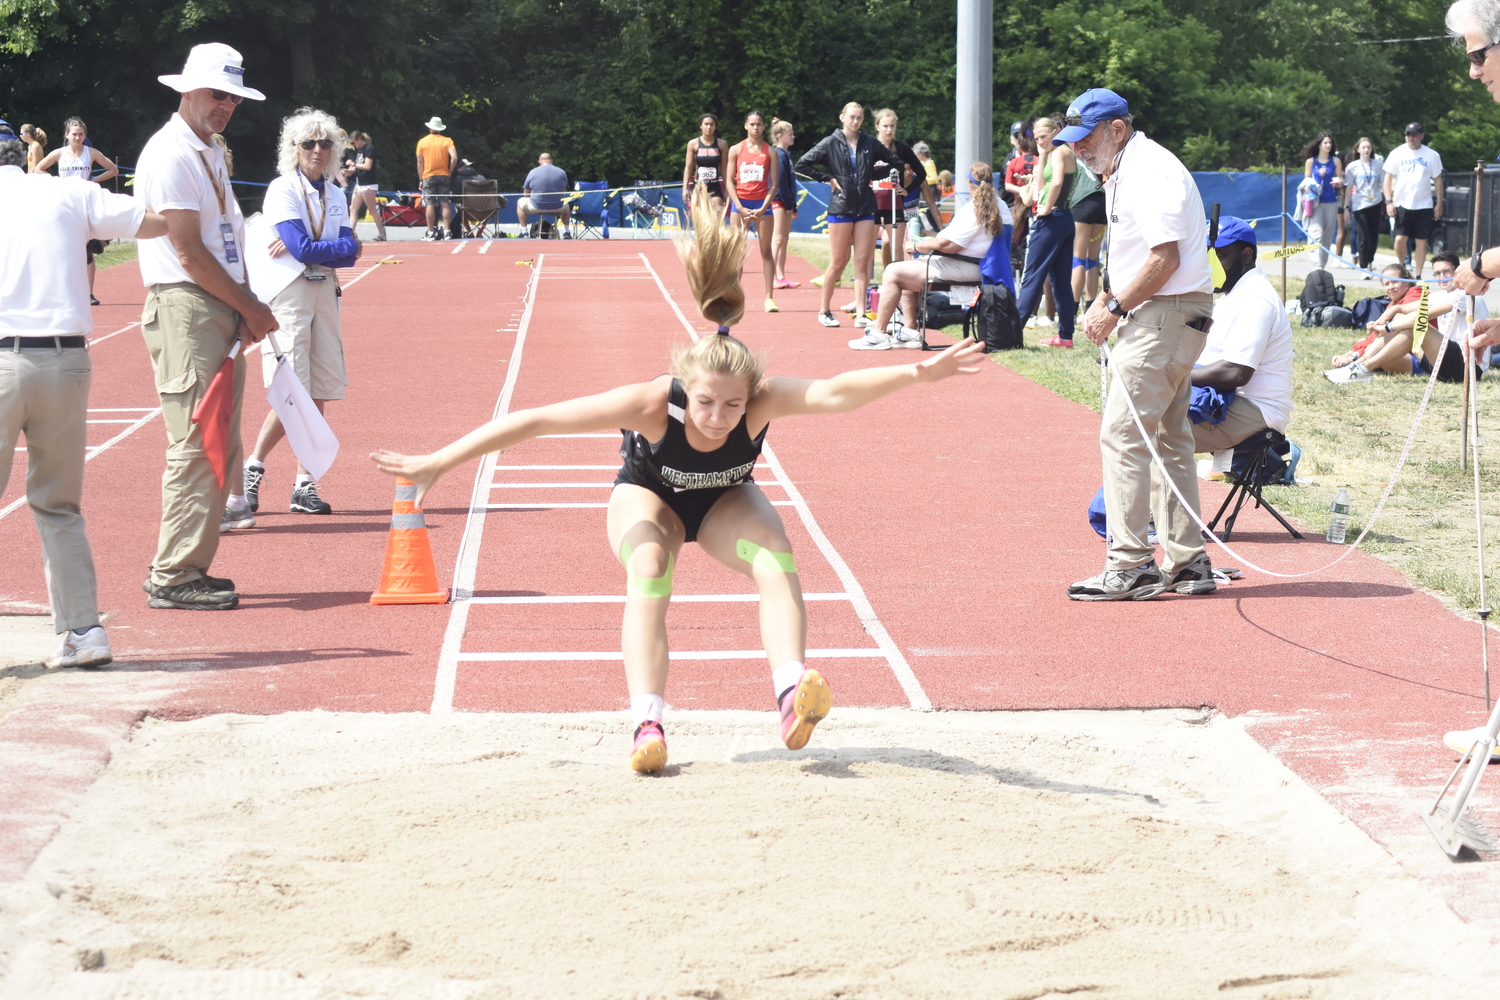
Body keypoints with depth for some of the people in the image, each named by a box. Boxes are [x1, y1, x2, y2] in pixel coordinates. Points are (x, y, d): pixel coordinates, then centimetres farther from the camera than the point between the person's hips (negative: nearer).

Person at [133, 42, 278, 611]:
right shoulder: (170, 154, -11)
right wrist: (251, 308, -9)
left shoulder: (210, 154, 19)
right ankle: (173, 578, -8)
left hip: (222, 309, 10)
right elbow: (188, 251, -16)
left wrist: (246, 312, 4)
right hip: (184, 309, -10)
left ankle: (192, 568, 16)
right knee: (195, 444, -11)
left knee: (220, 441, 10)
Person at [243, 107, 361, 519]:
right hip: (288, 293, -6)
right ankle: (253, 467, 4)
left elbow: (349, 255, 0)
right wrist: (343, 246, -6)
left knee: (319, 392, 3)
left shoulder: (334, 196, 13)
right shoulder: (282, 189, -6)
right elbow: (302, 248, -17)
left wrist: (306, 247, -13)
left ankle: (304, 485, 8)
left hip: (325, 292, 6)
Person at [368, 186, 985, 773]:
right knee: (648, 567, -32)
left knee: (774, 556, -29)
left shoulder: (761, 400, -37)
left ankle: (791, 695, -37)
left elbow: (834, 393, -54)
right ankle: (647, 725, -36)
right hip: (648, 495, -1)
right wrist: (437, 464, -38)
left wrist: (918, 373, -71)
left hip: (725, 502, 2)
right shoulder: (652, 404, -40)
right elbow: (535, 421, -38)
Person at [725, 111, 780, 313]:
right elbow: (730, 181, 3)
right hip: (740, 202, 0)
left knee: (766, 251, -1)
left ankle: (769, 297, -1)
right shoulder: (736, 150, 5)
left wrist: (763, 209, -10)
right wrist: (740, 208, -8)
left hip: (762, 203, 0)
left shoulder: (770, 152, 3)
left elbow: (774, 184, 1)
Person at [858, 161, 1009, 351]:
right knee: (906, 272, 24)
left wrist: (918, 246, -7)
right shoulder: (1000, 206, 9)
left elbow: (947, 245, -24)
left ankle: (879, 334, -6)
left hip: (960, 270, -11)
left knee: (892, 273, -7)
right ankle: (911, 331, 20)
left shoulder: (973, 209, -19)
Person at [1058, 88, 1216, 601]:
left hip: (1166, 314, -11)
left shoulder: (1149, 170, -15)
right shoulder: (1123, 174, 18)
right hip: (1160, 315, 11)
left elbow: (1164, 258, -22)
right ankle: (1188, 563, 16)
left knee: (1122, 435, -11)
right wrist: (1105, 301, 11)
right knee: (1169, 439, 12)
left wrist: (1115, 308, -17)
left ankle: (1129, 566, -11)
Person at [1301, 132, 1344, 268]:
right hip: (1316, 202, -2)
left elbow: (1340, 182, 14)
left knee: (1328, 236, 6)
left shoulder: (1335, 161, 9)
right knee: (1316, 233, -17)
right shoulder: (1311, 161, 6)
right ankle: (1318, 265, -24)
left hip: (1331, 202, 2)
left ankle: (1323, 264, 16)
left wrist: (1339, 183, -9)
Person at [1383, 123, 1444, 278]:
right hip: (1402, 204, -1)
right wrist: (1389, 201, -7)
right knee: (1400, 238, -10)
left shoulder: (1432, 155, 3)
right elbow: (1388, 178, 2)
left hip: (1424, 205, 1)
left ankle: (1417, 274, 10)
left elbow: (1438, 179, 9)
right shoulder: (1397, 153, 1)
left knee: (1421, 241, 1)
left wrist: (1439, 203, 4)